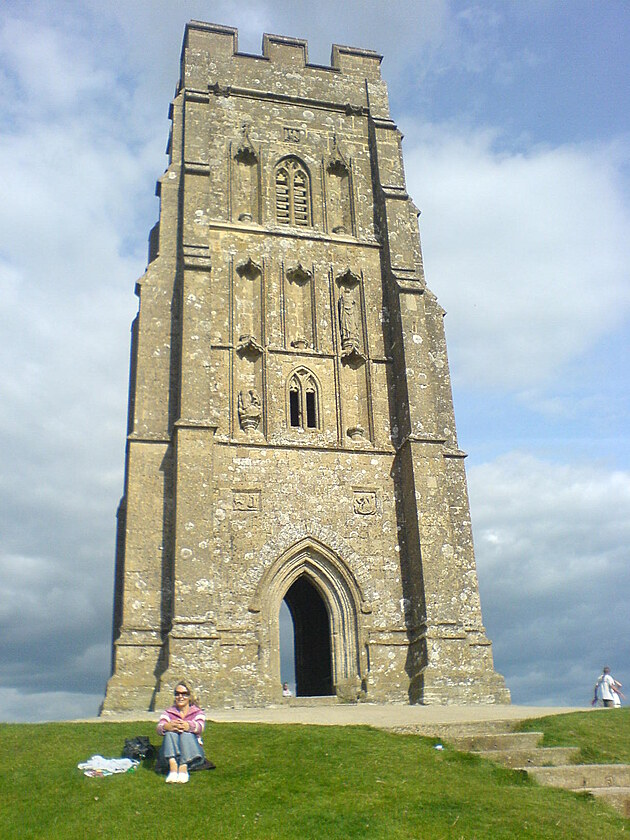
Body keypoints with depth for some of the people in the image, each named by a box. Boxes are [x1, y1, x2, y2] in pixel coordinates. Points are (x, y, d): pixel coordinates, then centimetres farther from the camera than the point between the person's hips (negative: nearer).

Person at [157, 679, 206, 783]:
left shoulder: (197, 712, 11)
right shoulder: (168, 712, 15)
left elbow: (200, 726, -15)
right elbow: (159, 728, -9)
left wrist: (188, 726, -40)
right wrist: (166, 726, -36)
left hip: (192, 754, -1)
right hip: (171, 754, 1)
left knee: (187, 733, -28)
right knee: (170, 732, -25)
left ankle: (184, 767, -45)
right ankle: (172, 764, -45)